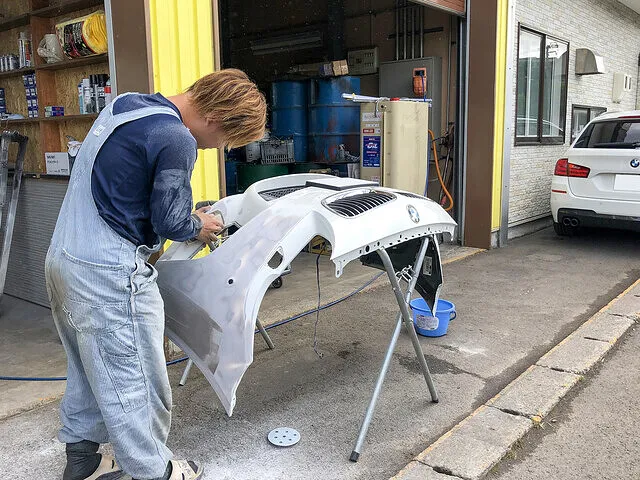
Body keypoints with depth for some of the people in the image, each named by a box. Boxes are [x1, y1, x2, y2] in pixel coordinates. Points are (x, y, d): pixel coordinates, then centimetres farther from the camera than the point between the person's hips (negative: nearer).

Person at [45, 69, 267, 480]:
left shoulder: (126, 104, 9)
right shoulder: (177, 140, -20)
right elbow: (171, 222, -15)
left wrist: (184, 212, 13)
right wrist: (198, 225, 6)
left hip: (62, 257, 10)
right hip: (108, 274, -10)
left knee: (89, 367, 22)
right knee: (134, 380, 5)